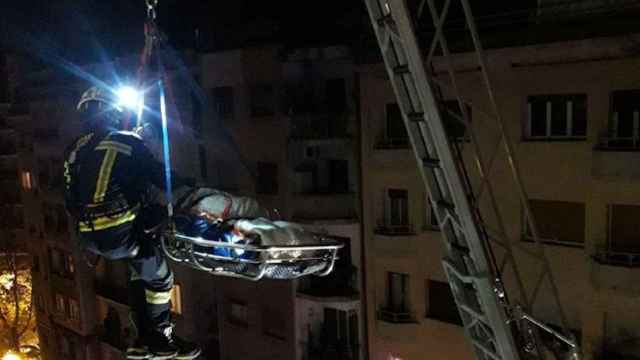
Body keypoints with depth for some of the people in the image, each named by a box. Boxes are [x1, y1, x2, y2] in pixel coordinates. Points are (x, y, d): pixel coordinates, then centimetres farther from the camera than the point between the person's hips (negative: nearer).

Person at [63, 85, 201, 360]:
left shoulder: (73, 152, 14)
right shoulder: (127, 142, -2)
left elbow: (70, 202, 17)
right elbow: (160, 176, -1)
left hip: (89, 236, 7)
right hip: (122, 231, -7)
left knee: (140, 271, 24)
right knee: (159, 278, 11)